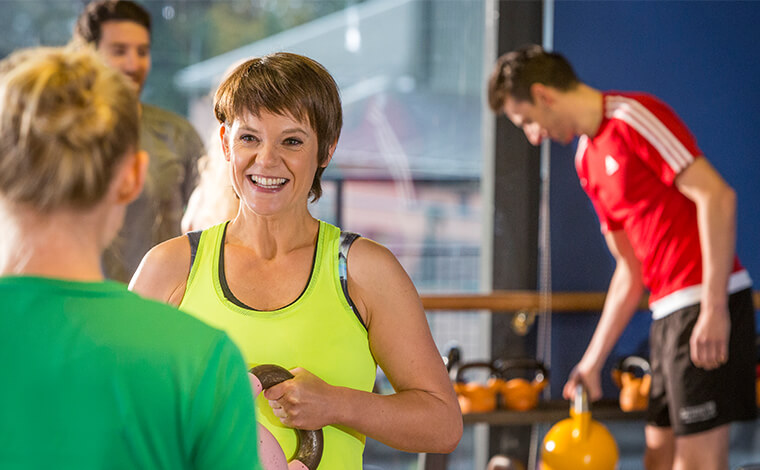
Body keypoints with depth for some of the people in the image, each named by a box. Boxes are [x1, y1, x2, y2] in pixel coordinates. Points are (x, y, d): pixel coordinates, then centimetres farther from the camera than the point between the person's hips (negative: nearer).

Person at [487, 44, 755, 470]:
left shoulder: (632, 116, -9)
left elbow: (717, 195, -17)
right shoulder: (588, 159, 19)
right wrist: (593, 360, 19)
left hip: (706, 302, -9)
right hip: (669, 309, 10)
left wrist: (714, 308, -20)